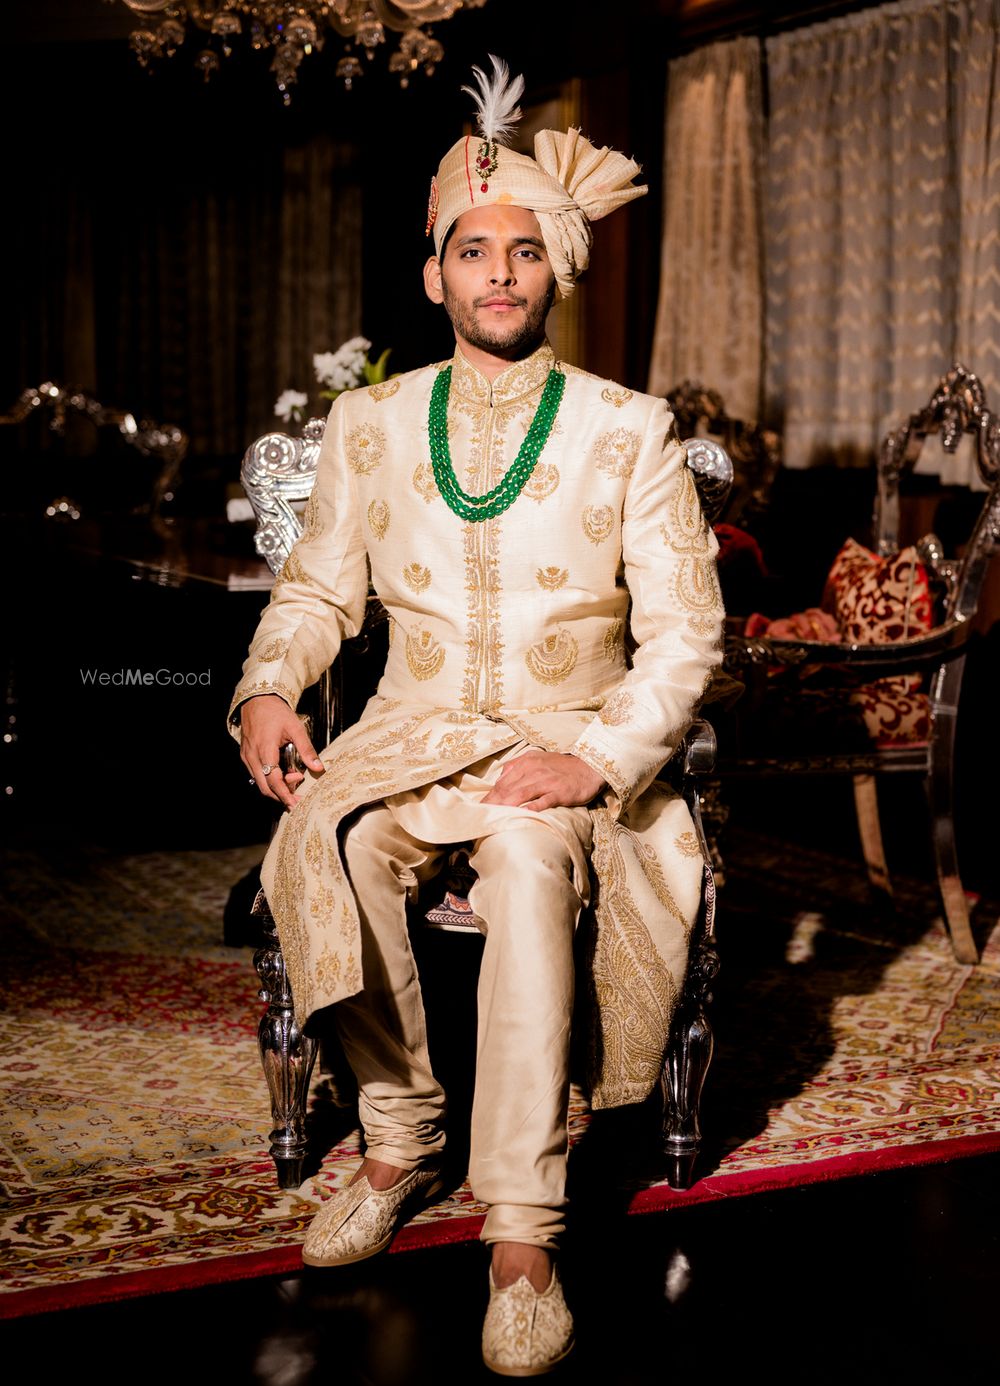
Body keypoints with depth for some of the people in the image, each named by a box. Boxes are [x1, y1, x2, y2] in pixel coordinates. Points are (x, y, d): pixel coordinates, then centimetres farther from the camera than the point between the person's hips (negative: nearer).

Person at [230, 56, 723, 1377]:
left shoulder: (631, 431, 2)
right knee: (327, 836, -31)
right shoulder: (369, 425, 10)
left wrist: (596, 759, -18)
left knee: (529, 858, -36)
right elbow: (316, 590, 16)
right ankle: (400, 1137, -12)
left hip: (569, 745, -2)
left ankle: (523, 1229, -30)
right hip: (411, 734, 2)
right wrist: (269, 687, -6)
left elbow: (685, 633, -2)